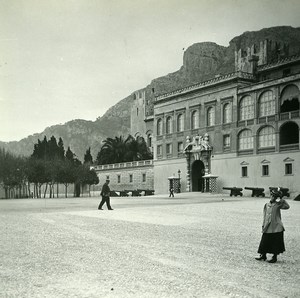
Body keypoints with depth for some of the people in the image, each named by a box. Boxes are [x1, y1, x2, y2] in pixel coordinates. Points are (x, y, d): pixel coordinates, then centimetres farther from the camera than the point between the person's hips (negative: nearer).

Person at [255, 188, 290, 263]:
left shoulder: (278, 205, -2)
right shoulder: (267, 205, 9)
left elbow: (287, 206, -18)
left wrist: (281, 200, -19)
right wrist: (263, 225, 10)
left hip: (276, 227, -3)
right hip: (267, 228, 4)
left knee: (275, 243, 3)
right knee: (265, 241, 7)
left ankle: (274, 257, 17)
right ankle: (263, 255, 21)